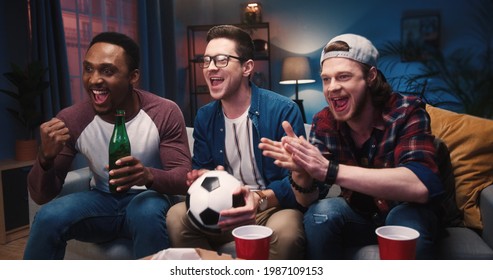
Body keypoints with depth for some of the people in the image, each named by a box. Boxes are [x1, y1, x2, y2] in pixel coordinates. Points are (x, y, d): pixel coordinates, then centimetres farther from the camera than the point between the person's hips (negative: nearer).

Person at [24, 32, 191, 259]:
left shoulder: (166, 113, -16)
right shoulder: (70, 120, -11)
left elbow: (184, 177, -17)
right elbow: (41, 196, -7)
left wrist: (148, 175, -40)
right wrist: (46, 158, -29)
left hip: (149, 197, -2)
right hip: (102, 200, 2)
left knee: (147, 213, -35)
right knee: (48, 217, -25)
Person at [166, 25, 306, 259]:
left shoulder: (283, 110, -13)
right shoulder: (204, 117, 5)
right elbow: (201, 170, 12)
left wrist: (261, 200, -35)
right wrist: (203, 180, -13)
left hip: (274, 207, -4)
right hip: (225, 210, 4)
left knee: (284, 230, -37)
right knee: (176, 216, -20)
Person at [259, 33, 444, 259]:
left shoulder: (406, 112, -21)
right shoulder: (324, 122, -11)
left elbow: (421, 185, -38)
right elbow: (309, 200, -12)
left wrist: (330, 170, -44)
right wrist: (300, 172, -35)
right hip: (359, 216, 3)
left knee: (407, 218, -34)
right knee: (321, 212, -25)